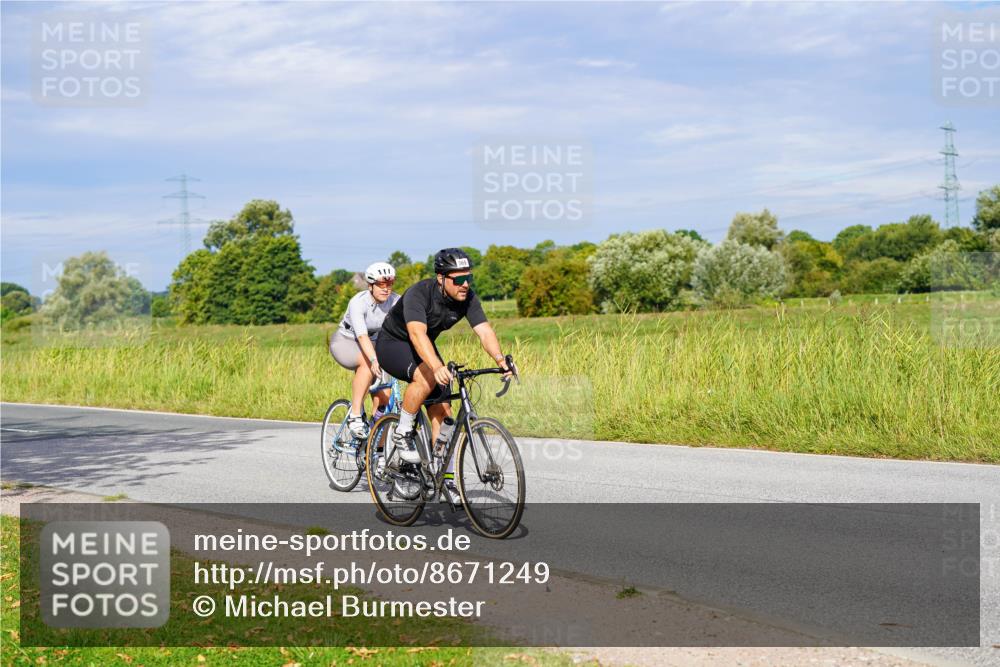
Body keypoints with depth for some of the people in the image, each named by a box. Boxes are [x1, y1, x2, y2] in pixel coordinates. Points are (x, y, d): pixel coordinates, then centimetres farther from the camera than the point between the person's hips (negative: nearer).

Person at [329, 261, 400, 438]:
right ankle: (355, 416, -26)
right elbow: (362, 336, -41)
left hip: (373, 344, 4)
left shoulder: (396, 301, -17)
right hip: (345, 342, -4)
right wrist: (374, 360, -57)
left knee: (384, 396, -11)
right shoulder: (359, 302, -28)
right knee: (368, 364, -37)